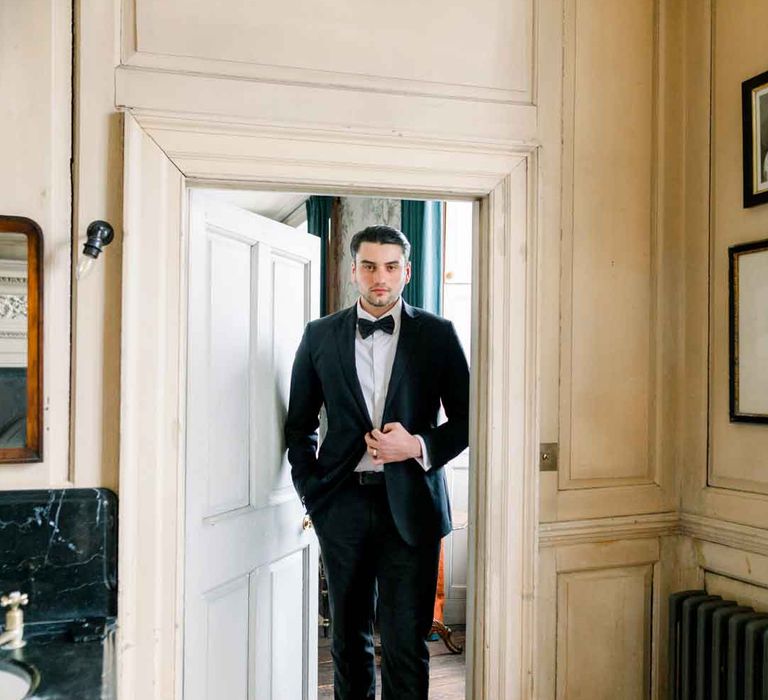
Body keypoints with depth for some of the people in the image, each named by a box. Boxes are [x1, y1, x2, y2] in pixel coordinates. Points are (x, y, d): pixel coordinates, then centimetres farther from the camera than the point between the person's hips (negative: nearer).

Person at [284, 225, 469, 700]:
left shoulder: (437, 334, 2)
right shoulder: (320, 335, 6)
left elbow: (466, 418, 4)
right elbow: (300, 423, 13)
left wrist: (419, 446, -12)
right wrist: (311, 490, 3)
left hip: (410, 503, -2)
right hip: (344, 501, 2)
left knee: (406, 639, 2)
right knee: (349, 636, 14)